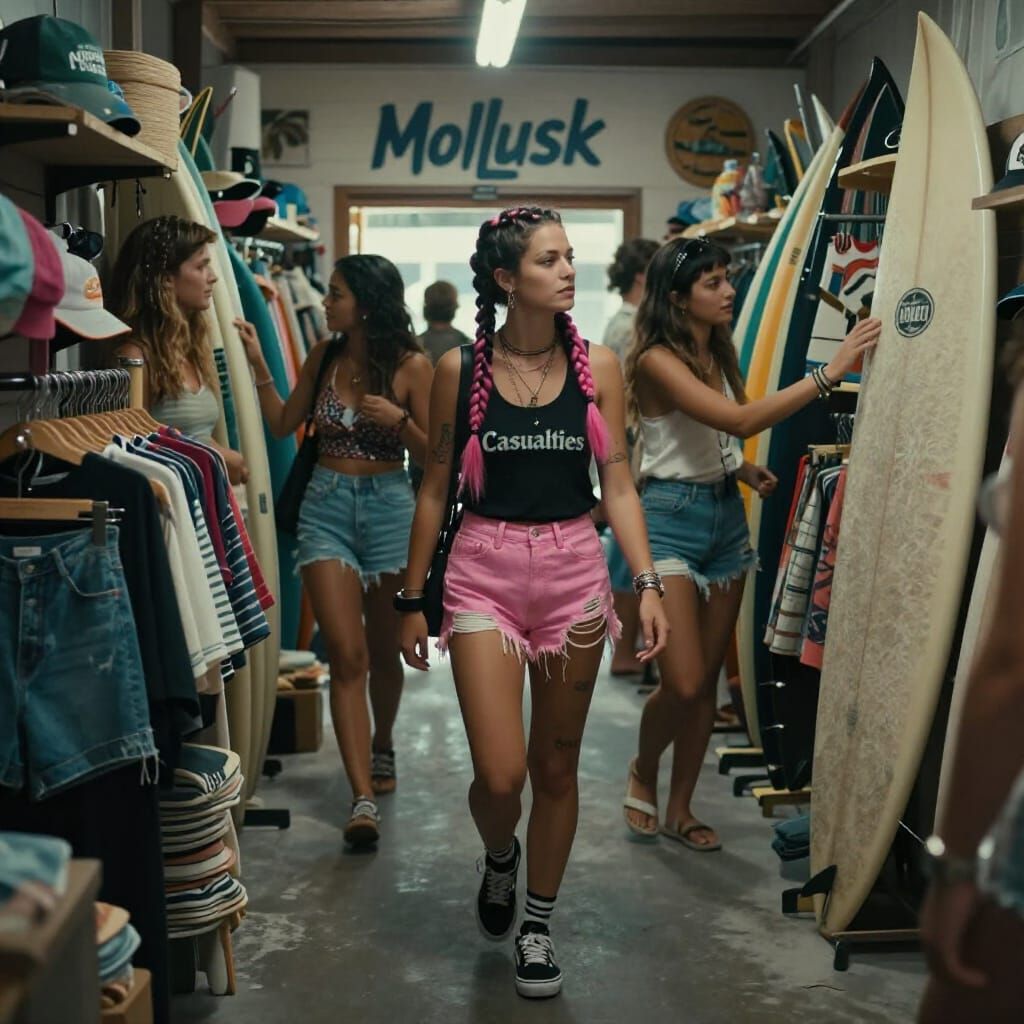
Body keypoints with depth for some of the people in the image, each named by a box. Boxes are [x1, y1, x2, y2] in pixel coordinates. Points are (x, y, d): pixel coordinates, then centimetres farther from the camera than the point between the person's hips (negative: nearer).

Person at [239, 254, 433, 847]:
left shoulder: (411, 365, -5)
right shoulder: (325, 358, 5)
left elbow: (432, 453, -2)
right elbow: (282, 425, 12)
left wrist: (399, 420, -19)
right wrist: (259, 366, 4)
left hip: (389, 506, -2)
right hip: (327, 507, 2)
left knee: (384, 652, 13)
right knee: (346, 655, -9)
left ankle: (382, 747, 41)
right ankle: (364, 798, -10)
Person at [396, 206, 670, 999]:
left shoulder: (597, 367, 0)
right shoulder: (461, 369, -3)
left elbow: (618, 487, 2)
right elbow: (437, 490, 3)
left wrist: (647, 584, -10)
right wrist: (414, 599, 5)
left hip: (574, 570, 2)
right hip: (485, 571, -1)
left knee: (557, 766, 10)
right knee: (499, 774, -7)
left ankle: (539, 927, 30)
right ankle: (500, 858, 30)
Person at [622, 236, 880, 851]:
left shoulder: (718, 354, 10)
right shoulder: (657, 360, -15)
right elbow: (739, 420, -28)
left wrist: (744, 469, 0)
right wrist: (831, 373, -30)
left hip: (727, 514, 8)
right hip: (672, 517, -8)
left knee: (708, 680, 9)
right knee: (683, 684, -11)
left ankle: (680, 809, 23)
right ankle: (642, 774, 20)